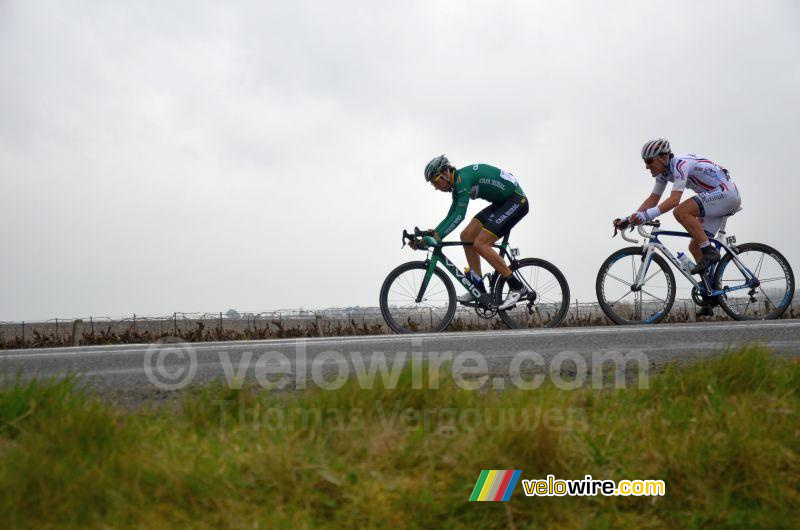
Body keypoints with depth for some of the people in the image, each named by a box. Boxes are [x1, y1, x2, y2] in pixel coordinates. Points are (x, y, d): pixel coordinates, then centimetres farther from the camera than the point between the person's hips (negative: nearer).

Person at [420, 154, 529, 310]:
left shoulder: (463, 177, -20)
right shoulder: (457, 185, 11)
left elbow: (459, 214, -29)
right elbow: (451, 216, 18)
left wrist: (437, 237, -32)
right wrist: (432, 233, 5)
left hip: (516, 201, -10)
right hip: (501, 203, 10)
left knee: (480, 244, -18)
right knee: (466, 236, 3)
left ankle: (516, 287, -13)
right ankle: (478, 289, 6)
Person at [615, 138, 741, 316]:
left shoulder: (681, 164, -24)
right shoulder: (664, 171, 4)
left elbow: (674, 199, -35)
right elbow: (653, 199, 8)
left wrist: (648, 215, -44)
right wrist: (630, 218, -3)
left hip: (727, 193, -10)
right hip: (716, 200, 10)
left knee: (681, 211, -28)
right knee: (694, 246, 5)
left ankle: (709, 252, -19)